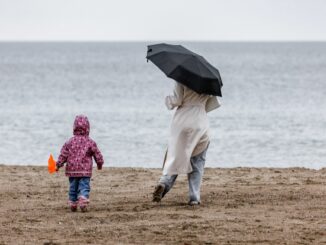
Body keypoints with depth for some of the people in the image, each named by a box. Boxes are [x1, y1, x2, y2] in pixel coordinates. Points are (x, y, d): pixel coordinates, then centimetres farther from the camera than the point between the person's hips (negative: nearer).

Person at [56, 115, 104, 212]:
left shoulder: (70, 142, 0)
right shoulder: (90, 142, -3)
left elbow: (63, 154, -1)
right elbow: (97, 154, 3)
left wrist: (59, 164, 9)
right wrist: (100, 164, 20)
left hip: (72, 171, 2)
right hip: (85, 171, -2)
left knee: (73, 187, 13)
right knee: (84, 187, -3)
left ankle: (73, 204, 18)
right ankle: (83, 201, -23)